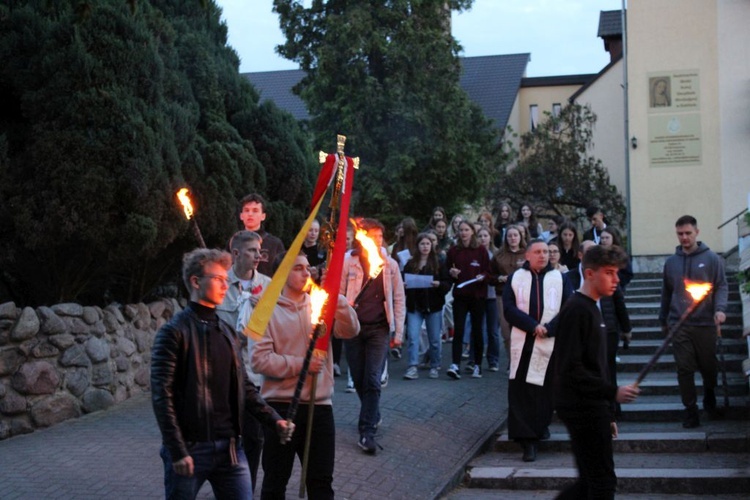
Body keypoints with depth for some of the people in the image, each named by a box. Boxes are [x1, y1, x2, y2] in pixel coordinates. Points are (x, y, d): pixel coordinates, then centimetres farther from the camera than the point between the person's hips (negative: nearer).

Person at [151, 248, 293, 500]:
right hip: (190, 450, -5)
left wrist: (274, 420, 2)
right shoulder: (174, 332, -8)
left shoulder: (228, 332, 12)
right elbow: (162, 395, -12)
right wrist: (177, 451, -16)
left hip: (229, 447, 5)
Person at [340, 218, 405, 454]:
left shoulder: (390, 265, 5)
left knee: (372, 381, -9)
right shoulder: (348, 263, 1)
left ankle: (367, 432, -8)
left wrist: (398, 332, 4)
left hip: (378, 328, -1)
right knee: (358, 379, 9)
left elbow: (399, 299, 8)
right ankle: (373, 415, 33)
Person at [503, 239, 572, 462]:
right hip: (523, 344, 0)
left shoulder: (560, 278, 8)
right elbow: (509, 308, -2)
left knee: (546, 391, 6)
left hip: (551, 343, 1)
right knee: (521, 392, -6)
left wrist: (548, 329, -14)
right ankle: (528, 440, -3)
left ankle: (542, 425, 29)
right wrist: (532, 326, -15)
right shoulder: (516, 278, 7)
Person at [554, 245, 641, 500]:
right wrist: (613, 392, -23)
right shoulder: (576, 310, -15)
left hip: (591, 410, 9)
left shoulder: (591, 309, 16)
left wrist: (607, 414, 19)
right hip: (582, 409, -9)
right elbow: (570, 370, -22)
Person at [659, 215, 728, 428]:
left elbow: (721, 286, -2)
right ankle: (691, 410, 8)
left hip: (705, 323, -1)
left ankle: (709, 395, 39)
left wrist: (720, 308, -19)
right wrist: (663, 320, 20)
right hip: (679, 325, 1)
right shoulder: (671, 262, 8)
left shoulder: (711, 259, 0)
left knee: (708, 366, 10)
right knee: (684, 369, -2)